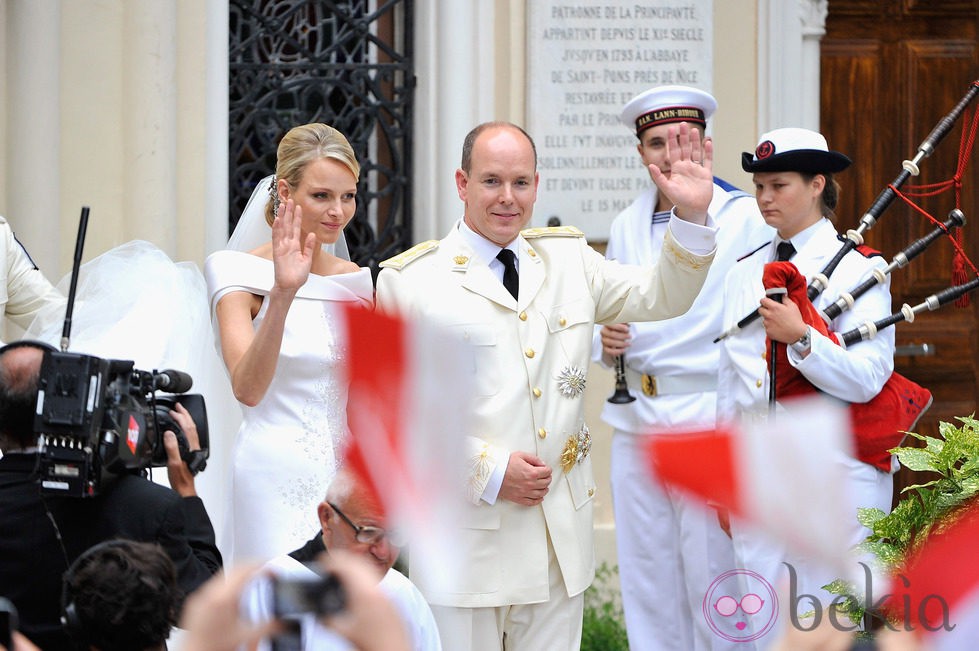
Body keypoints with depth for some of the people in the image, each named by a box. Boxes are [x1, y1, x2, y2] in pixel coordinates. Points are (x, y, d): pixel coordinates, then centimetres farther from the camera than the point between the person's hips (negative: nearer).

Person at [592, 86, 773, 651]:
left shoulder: (747, 219, -5)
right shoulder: (627, 227, 13)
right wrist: (607, 343, 0)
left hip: (711, 425, -6)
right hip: (637, 427, 6)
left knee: (712, 582, -5)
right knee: (646, 581, 9)